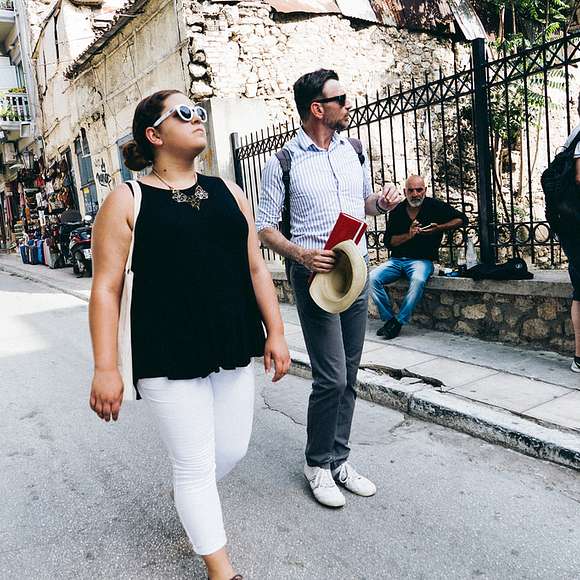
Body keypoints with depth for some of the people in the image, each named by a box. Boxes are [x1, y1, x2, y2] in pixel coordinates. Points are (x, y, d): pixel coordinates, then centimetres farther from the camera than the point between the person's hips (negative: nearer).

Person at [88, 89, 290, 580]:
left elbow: (256, 267, 10)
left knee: (233, 449, 15)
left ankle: (191, 498, 49)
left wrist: (275, 332, 6)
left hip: (233, 350, 5)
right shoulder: (127, 201, -4)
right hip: (167, 357, -5)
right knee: (196, 465, 4)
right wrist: (105, 368, -11)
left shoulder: (227, 192, 9)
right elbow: (107, 287, -7)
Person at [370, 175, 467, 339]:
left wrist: (438, 228, -13)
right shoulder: (397, 211, 7)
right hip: (396, 260, 3)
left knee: (418, 280, -37)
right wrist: (408, 235, -14)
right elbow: (388, 242, 3)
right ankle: (389, 318, -11)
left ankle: (398, 322, -24)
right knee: (372, 278, -21)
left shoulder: (435, 206, 1)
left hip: (422, 260, -3)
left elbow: (462, 219, 0)